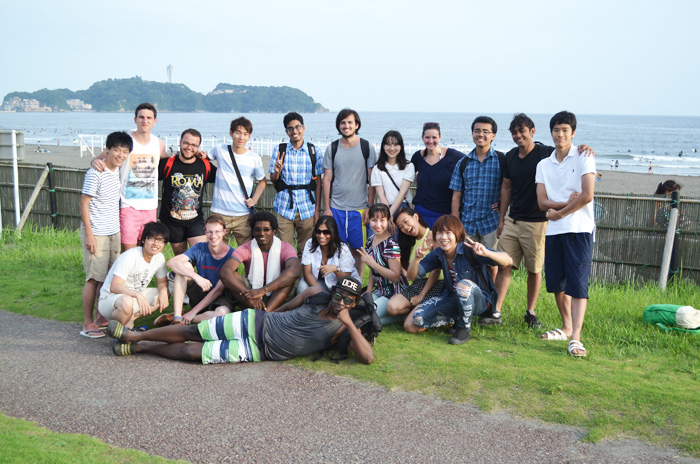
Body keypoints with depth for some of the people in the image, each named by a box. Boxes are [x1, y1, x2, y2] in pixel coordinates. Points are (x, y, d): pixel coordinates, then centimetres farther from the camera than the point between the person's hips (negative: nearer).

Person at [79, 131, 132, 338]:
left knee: (108, 277, 13)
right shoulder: (96, 173, -15)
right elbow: (84, 203, -14)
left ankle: (101, 318, 25)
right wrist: (89, 234, -17)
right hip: (96, 233, -7)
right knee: (94, 278, -2)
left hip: (114, 232, 7)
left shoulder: (118, 170, 7)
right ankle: (87, 323, 8)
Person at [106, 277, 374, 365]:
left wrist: (349, 324, -31)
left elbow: (367, 357, -24)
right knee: (192, 332, 1)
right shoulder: (316, 294, -1)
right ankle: (133, 336, 20)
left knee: (190, 352, -5)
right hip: (255, 322, 2)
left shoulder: (343, 329, -10)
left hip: (258, 350, -2)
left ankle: (139, 346, 17)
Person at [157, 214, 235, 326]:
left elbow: (219, 289, -16)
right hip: (200, 295, 3)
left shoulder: (231, 255, -15)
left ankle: (184, 320, -14)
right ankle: (177, 317, -21)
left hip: (220, 299, -3)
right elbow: (171, 262, -19)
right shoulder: (200, 249, -5)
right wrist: (197, 277, -33)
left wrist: (193, 312, -19)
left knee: (222, 313, -40)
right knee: (184, 265, -17)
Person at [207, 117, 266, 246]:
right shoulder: (220, 150, 1)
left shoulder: (254, 158, 1)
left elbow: (262, 181, 16)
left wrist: (254, 200, 2)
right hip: (220, 214, 0)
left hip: (243, 216, 0)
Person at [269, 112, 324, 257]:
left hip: (307, 208, 0)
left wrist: (317, 209, 1)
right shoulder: (279, 150, 3)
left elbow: (318, 181, 5)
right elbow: (273, 179, 8)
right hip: (285, 207, 0)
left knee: (305, 251, 6)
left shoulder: (314, 151, 2)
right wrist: (277, 172, -16)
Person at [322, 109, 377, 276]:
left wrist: (370, 207, -4)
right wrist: (326, 208, 1)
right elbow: (327, 179, 6)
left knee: (357, 250, 5)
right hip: (336, 208, 1)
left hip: (359, 208, -1)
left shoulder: (367, 148, 2)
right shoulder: (332, 149, 6)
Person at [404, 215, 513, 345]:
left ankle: (464, 329, -16)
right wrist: (417, 259, -24)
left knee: (464, 285, -39)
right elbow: (412, 275, -3)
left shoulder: (469, 250, -22)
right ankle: (457, 319, 9)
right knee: (417, 319, -14)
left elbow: (508, 261, -28)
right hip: (452, 299, 5)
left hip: (480, 300, -5)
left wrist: (486, 253, -48)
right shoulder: (437, 255, -4)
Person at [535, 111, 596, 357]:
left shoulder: (583, 159, -2)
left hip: (579, 229, -5)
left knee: (578, 283, -9)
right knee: (556, 282, 11)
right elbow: (542, 202, 3)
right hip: (553, 231, 6)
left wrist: (558, 212, -6)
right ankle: (566, 327, 28)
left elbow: (587, 196, -12)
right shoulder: (543, 165, 12)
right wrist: (567, 203, -13)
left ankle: (576, 337, -13)